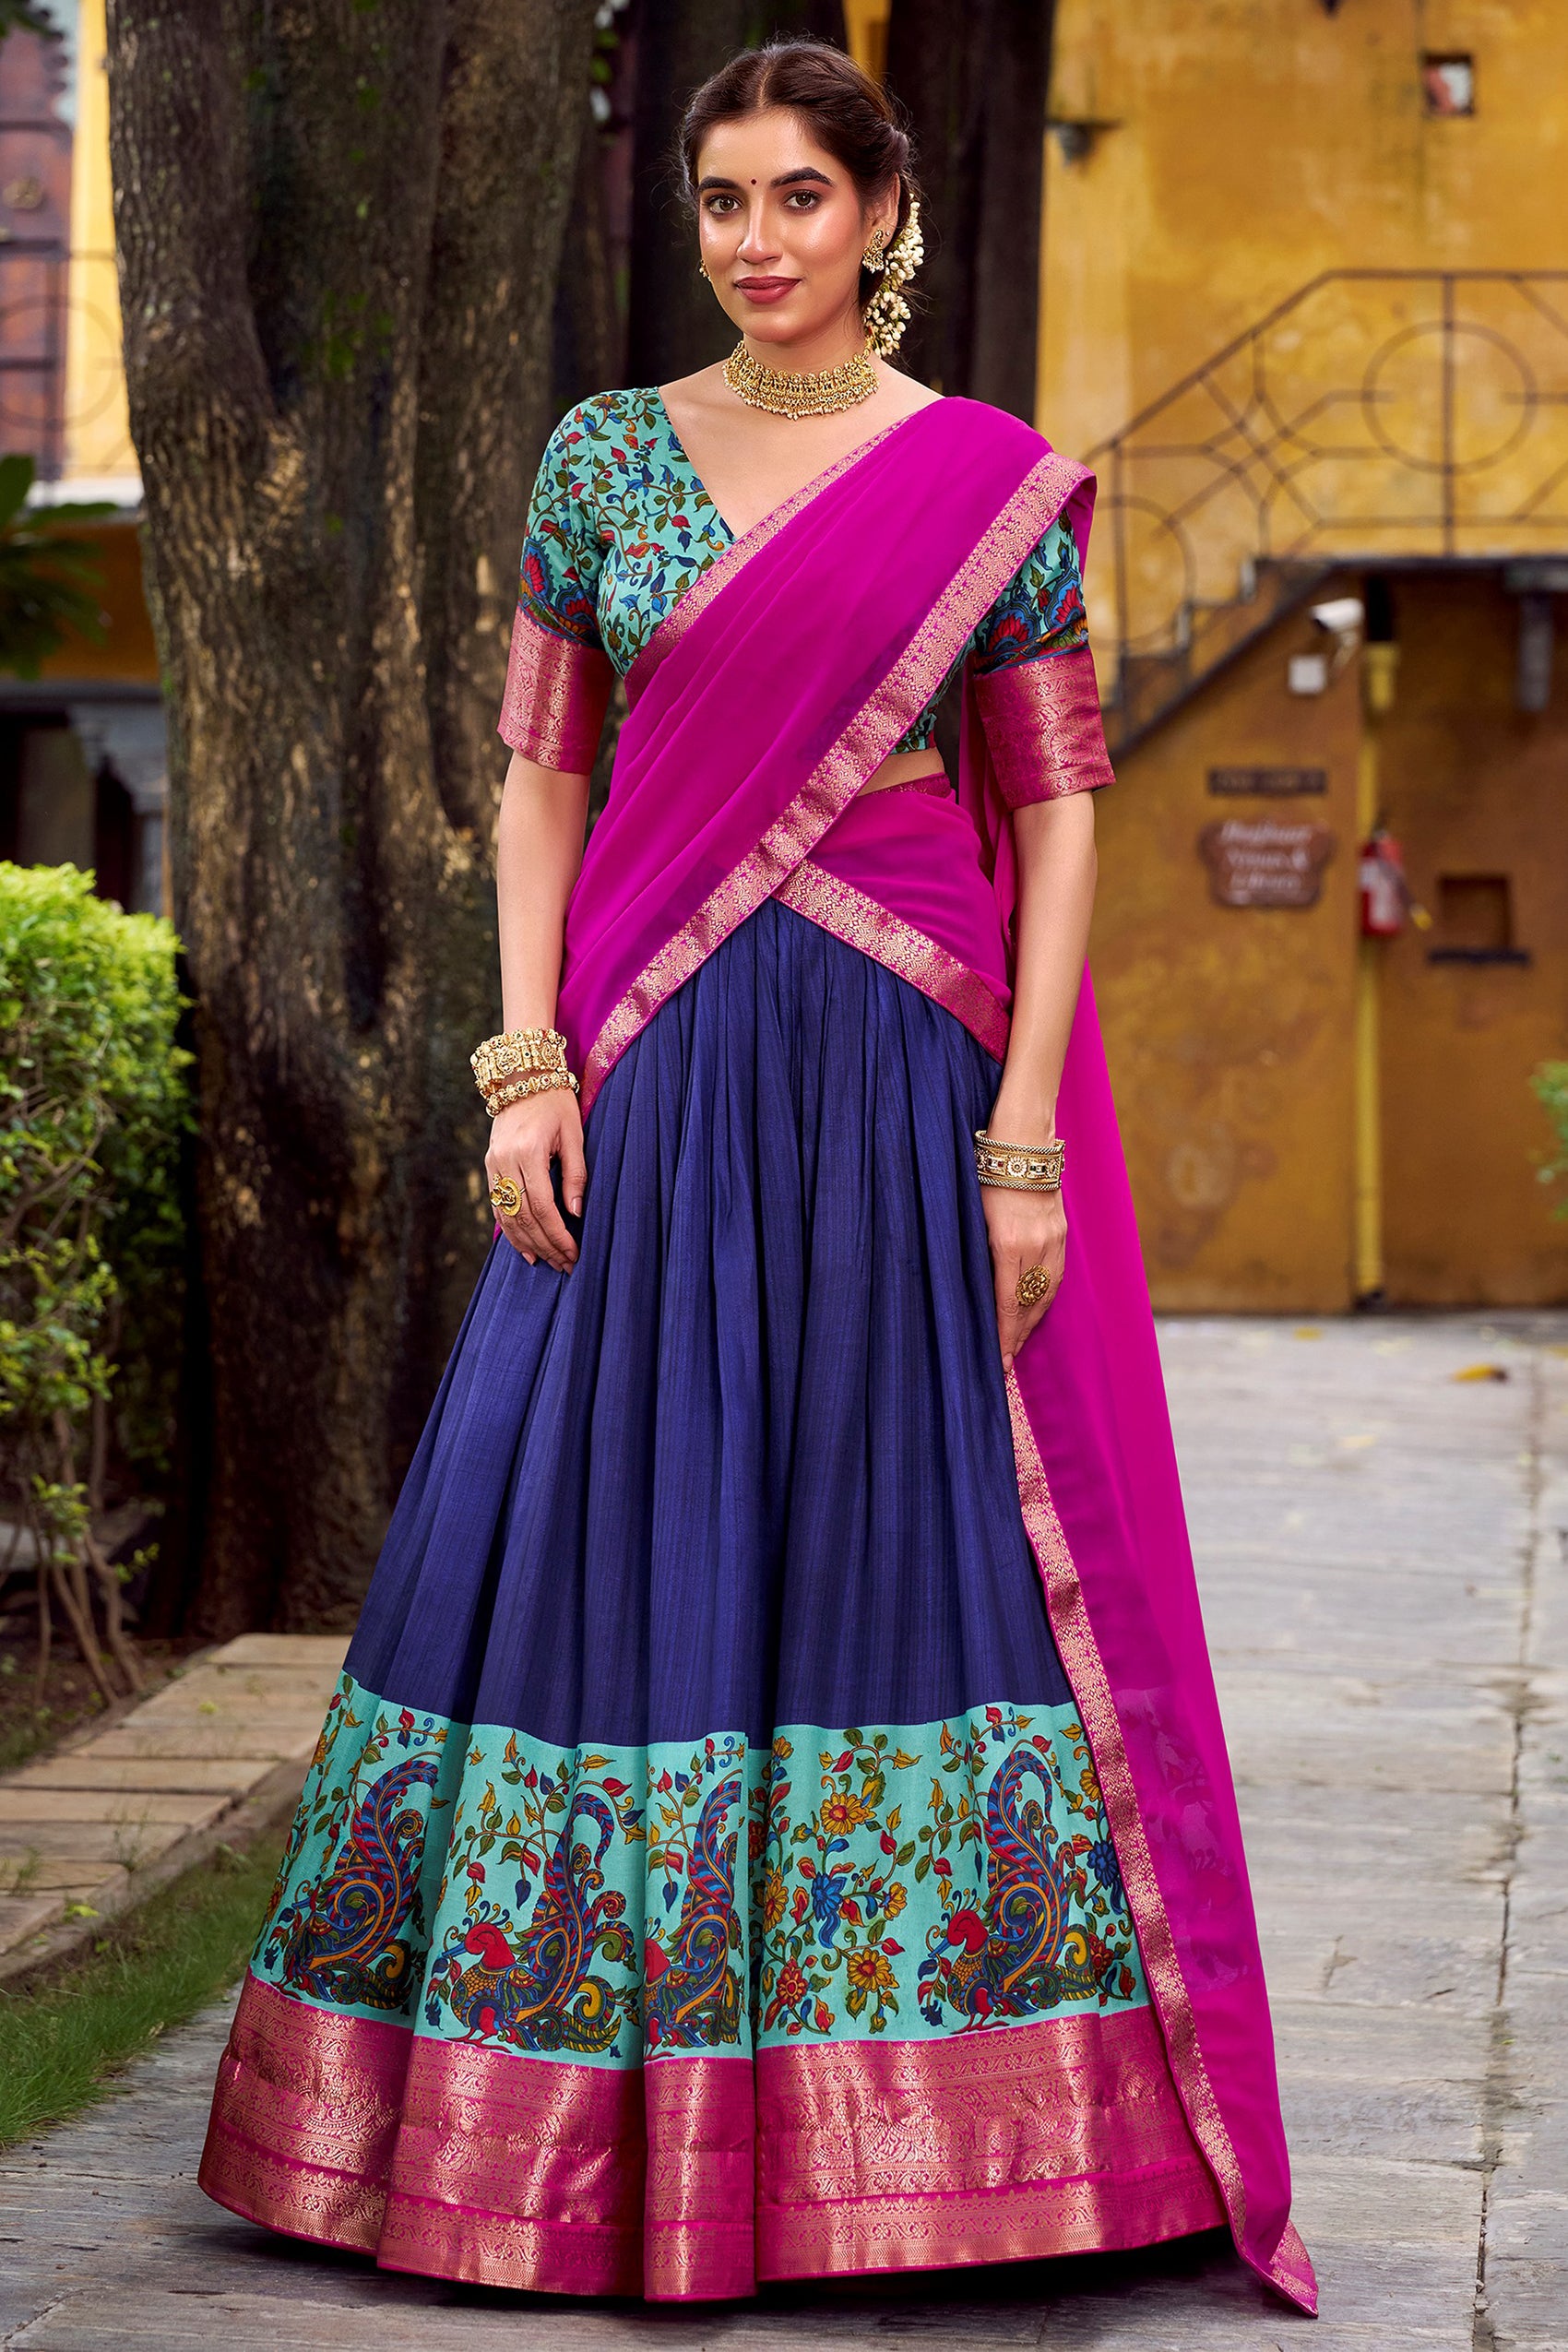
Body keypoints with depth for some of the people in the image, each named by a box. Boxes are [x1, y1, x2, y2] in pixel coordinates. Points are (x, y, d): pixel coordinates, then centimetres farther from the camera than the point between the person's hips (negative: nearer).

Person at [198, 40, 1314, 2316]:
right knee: (613, 1521, 2)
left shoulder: (1001, 485, 3)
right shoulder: (604, 453, 9)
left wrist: (1026, 1141, -7)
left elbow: (1058, 818, 1)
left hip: (903, 1061, -2)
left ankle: (911, 2117, 10)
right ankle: (597, 2106, 15)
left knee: (910, 1525, -1)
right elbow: (540, 775, 9)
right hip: (652, 1063, 2)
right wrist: (530, 1065, -3)